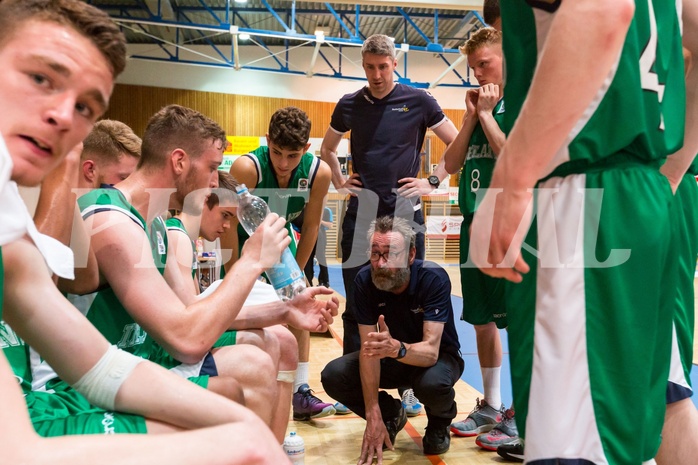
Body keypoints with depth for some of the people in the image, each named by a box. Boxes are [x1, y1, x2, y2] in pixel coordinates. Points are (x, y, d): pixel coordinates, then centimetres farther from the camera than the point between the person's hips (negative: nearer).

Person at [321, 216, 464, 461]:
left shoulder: (434, 278, -29)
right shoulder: (365, 280, -20)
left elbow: (430, 351, -37)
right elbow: (369, 347, -21)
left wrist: (396, 348, -60)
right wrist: (373, 414, -27)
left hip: (439, 356, -3)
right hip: (393, 358, 3)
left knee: (433, 383, -38)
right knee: (333, 376, -20)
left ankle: (440, 422, 1)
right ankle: (391, 414, 9)